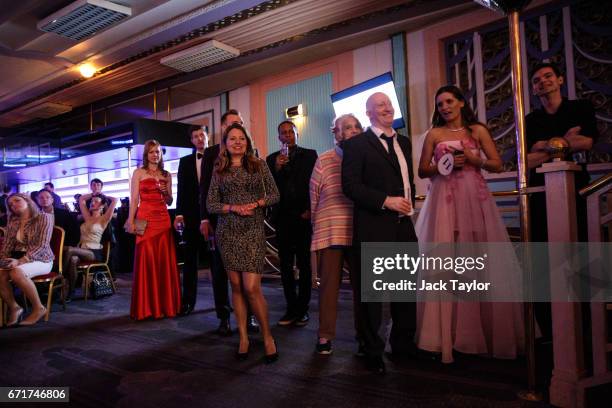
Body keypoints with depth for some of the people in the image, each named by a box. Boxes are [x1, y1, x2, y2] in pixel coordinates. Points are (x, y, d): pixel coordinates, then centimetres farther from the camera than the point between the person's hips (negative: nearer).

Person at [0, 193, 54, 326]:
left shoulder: (44, 217, -5)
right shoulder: (12, 221, 13)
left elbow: (42, 245, -14)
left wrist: (20, 261, -25)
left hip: (40, 259, -5)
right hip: (16, 258, 5)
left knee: (17, 272, -36)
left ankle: (38, 308, -19)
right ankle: (14, 307, -8)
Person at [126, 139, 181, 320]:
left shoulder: (166, 175, 16)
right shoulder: (139, 173, 7)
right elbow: (134, 199, 1)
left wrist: (165, 191, -3)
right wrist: (131, 221, -8)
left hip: (163, 219, 3)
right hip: (145, 219, -3)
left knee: (164, 261, 2)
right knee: (146, 260, -4)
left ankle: (165, 304, 10)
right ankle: (146, 306, 4)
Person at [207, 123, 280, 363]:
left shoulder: (259, 165, 6)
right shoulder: (219, 171, 8)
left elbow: (274, 194, 5)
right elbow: (210, 204, 5)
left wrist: (256, 204, -13)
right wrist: (233, 208, -12)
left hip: (253, 231, -2)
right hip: (227, 232, 2)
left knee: (251, 287, -10)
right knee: (236, 286, 6)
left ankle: (267, 336, 6)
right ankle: (243, 337, 16)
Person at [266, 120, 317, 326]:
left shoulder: (310, 155, 6)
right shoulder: (272, 159, 10)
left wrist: (310, 210, -5)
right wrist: (276, 168, -13)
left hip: (304, 217, -2)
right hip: (283, 217, 2)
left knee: (304, 264, 1)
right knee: (285, 265, 4)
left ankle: (302, 309, 8)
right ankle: (291, 308, 11)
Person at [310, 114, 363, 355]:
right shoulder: (324, 160, 2)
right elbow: (314, 197, 7)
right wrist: (317, 225, 12)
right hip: (330, 232, -2)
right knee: (329, 284, 2)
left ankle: (364, 333, 21)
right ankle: (325, 335, 14)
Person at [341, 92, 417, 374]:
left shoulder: (404, 142, 17)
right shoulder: (357, 144, -3)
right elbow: (350, 185, -12)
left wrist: (409, 203, 10)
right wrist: (386, 201, -17)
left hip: (403, 224, 7)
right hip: (373, 228, -6)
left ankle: (403, 345, 30)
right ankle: (373, 352, 18)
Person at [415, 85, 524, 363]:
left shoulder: (478, 130, 11)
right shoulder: (434, 134, 11)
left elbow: (497, 165, 8)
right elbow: (422, 171, 8)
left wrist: (473, 158, -8)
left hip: (475, 197, 0)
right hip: (445, 200, 0)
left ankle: (489, 328, 12)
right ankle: (451, 332, 2)